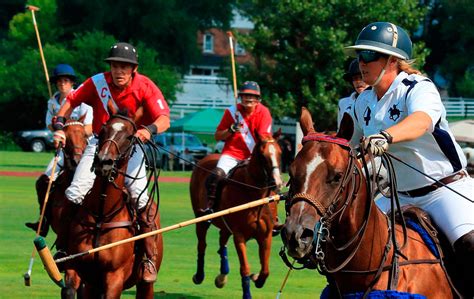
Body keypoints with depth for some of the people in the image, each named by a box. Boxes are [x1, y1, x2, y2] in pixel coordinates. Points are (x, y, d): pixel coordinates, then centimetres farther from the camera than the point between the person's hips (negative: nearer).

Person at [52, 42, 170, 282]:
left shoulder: (145, 87, -15)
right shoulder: (98, 83, -11)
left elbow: (164, 119, -22)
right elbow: (71, 101, 2)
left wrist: (150, 129, -44)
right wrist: (59, 125, -13)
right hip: (100, 143, 2)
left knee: (139, 196, -19)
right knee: (75, 194, -11)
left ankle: (150, 258, -7)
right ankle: (62, 247, 10)